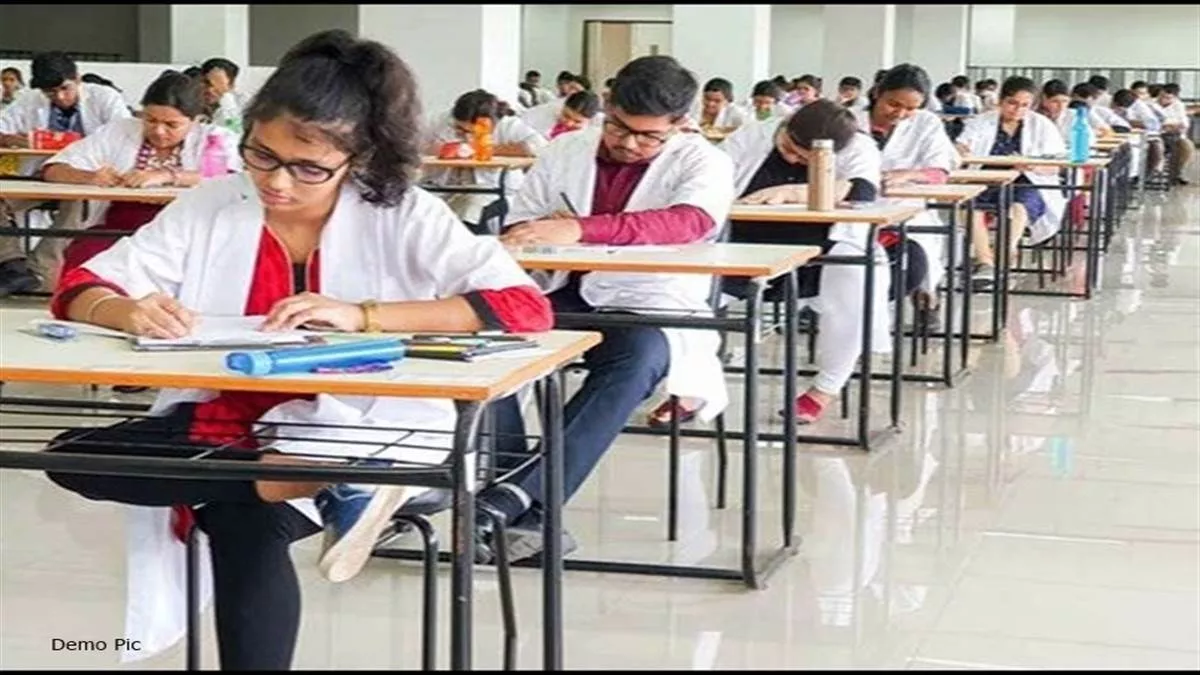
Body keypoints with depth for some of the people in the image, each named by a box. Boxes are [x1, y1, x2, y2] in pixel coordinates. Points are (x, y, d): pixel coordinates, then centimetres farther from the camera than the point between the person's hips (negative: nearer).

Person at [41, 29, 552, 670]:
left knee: (245, 523, -36)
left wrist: (360, 316, -25)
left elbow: (524, 306, -16)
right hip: (220, 430, 6)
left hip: (353, 443, -6)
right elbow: (80, 290, 5)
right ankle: (319, 489, -29)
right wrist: (131, 312, -21)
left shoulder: (404, 217, -5)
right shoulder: (210, 206, 3)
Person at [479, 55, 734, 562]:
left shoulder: (702, 162, -2)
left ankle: (517, 497, -42)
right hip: (569, 300, 4)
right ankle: (527, 512, -30)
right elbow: (518, 230, 15)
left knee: (637, 355, -39)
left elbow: (690, 222, -23)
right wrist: (544, 233, -13)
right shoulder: (565, 151, 12)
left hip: (652, 311, -4)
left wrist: (580, 229, -36)